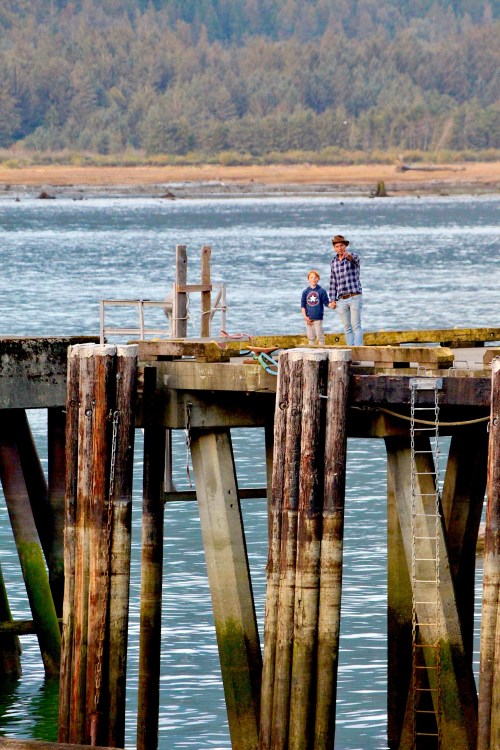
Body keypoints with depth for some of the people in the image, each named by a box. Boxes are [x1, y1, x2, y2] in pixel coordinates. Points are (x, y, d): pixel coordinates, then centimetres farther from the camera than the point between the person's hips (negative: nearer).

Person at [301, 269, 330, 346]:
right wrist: (305, 316, -2)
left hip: (318, 318, -3)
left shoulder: (322, 291, -1)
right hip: (308, 319, 3)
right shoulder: (305, 292, 6)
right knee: (311, 337, 8)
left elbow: (326, 303, -1)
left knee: (320, 336, -2)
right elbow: (303, 305, 8)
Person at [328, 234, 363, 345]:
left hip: (355, 297, -5)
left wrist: (348, 255, -55)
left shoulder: (353, 257, -4)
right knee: (347, 328, 3)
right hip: (342, 300, 5)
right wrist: (332, 300, 10)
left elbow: (354, 259, -30)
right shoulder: (333, 262, 12)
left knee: (356, 325, -11)